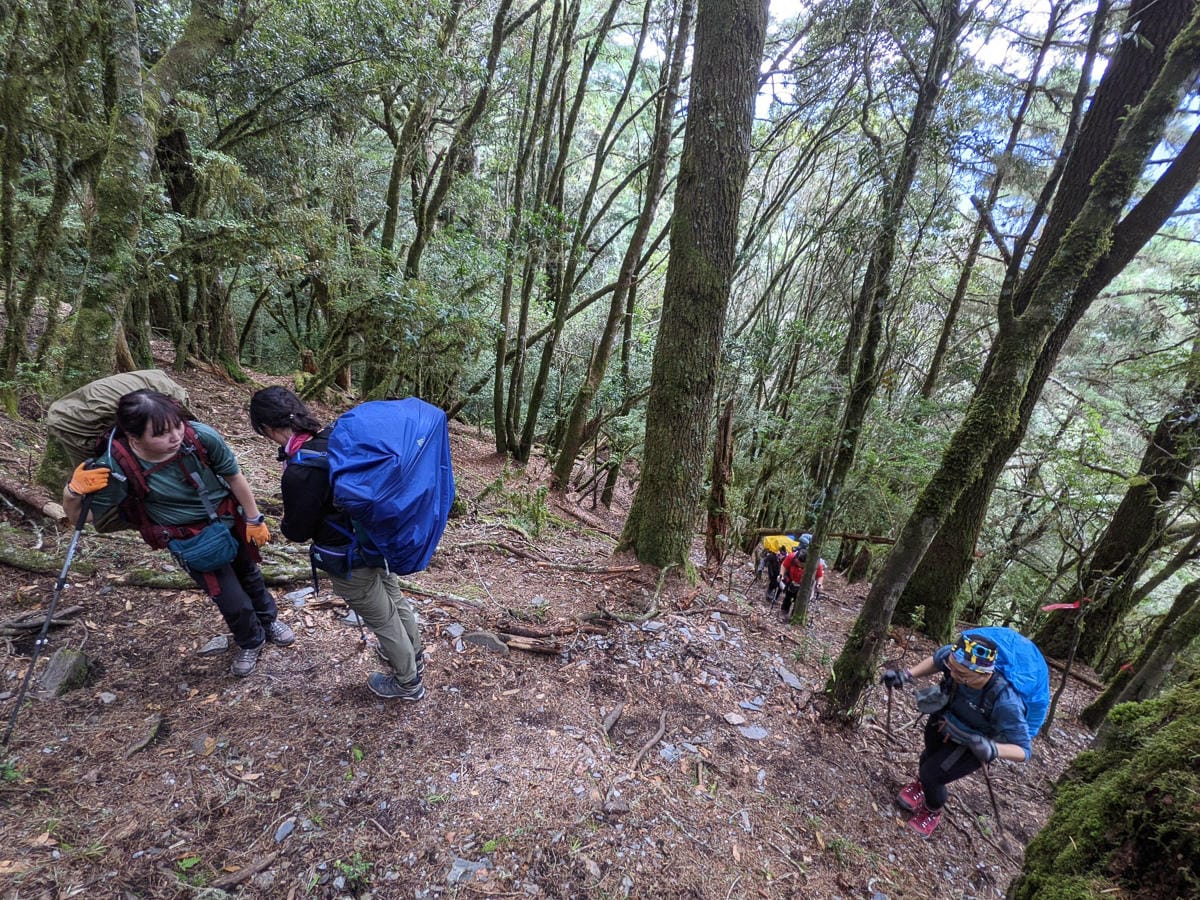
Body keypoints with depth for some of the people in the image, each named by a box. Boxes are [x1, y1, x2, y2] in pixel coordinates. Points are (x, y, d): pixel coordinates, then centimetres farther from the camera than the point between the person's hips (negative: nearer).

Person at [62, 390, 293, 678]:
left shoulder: (201, 436, -30)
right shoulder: (118, 467, -29)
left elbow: (235, 477, -13)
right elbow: (79, 516, -16)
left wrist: (254, 520, -4)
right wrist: (73, 490, -37)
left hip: (231, 521, 2)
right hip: (191, 541, -1)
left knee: (250, 575, 25)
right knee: (233, 601, 2)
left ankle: (269, 621, 57)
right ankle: (250, 643, 38)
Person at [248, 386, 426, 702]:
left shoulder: (299, 473, -31)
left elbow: (298, 531, -13)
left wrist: (285, 524, 9)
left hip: (350, 561, -7)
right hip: (378, 540, 7)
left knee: (383, 620, 14)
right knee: (395, 600, 27)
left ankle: (408, 683, 38)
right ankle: (413, 655, 53)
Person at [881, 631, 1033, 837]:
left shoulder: (1005, 701, -44)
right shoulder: (953, 655, -34)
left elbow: (1023, 749, -31)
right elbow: (935, 660, -8)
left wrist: (993, 749, -50)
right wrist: (906, 674, -20)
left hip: (975, 741, -4)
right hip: (946, 717, 4)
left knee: (932, 775, -1)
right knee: (929, 757, 25)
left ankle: (933, 811, 35)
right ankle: (921, 783, 62)